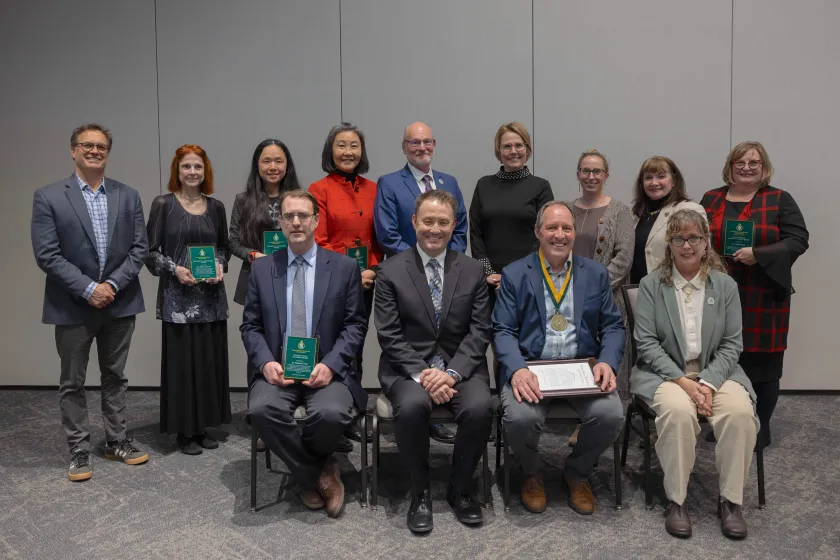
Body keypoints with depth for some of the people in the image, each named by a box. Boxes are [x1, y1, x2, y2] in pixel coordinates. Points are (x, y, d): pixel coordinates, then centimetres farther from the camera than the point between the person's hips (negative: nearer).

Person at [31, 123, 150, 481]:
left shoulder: (128, 196, 4)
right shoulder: (48, 197, -4)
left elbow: (139, 247, 0)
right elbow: (46, 254, -10)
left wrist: (113, 284, -12)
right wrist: (87, 289, -17)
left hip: (119, 303, 3)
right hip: (72, 306, -2)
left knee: (115, 377, 14)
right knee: (72, 383, 8)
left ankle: (116, 441, 27)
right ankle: (79, 451, 21)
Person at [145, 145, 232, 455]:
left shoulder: (216, 207, 8)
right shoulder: (163, 204, -2)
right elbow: (150, 250, -1)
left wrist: (220, 264, -3)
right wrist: (174, 268, -16)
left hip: (211, 295, 4)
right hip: (177, 296, -3)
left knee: (210, 360, 7)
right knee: (181, 361, 0)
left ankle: (203, 426, 20)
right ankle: (184, 431, 13)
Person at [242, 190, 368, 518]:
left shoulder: (345, 267, 4)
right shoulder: (261, 269, 10)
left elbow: (355, 325, 1)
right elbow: (250, 326, 8)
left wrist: (330, 365, -14)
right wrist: (266, 362, -11)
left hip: (326, 370, -1)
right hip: (277, 370, 2)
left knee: (331, 413, -33)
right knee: (261, 409, -31)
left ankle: (310, 471, 5)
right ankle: (318, 473, -5)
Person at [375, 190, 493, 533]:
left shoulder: (473, 271, 6)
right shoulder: (391, 271, 0)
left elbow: (479, 332, 0)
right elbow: (389, 335, -5)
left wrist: (452, 372, -14)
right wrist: (421, 374, -18)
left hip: (461, 365, 2)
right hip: (408, 366, -1)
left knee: (480, 408, -28)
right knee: (411, 407, -33)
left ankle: (459, 489, -1)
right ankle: (420, 492, -7)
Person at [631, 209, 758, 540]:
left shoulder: (725, 286, 6)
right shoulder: (651, 285, 1)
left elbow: (732, 344, 2)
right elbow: (646, 342, -6)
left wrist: (708, 383, -14)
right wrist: (682, 381, -17)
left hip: (715, 372, 2)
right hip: (666, 372, -2)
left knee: (740, 412, -28)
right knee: (678, 411, -33)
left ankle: (730, 500, -8)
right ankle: (676, 500, -15)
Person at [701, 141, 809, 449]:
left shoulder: (780, 200, 1)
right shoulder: (711, 199, 10)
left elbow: (798, 240, -6)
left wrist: (758, 255, -19)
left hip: (763, 296, -2)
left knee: (762, 362, 3)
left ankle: (761, 428, 18)